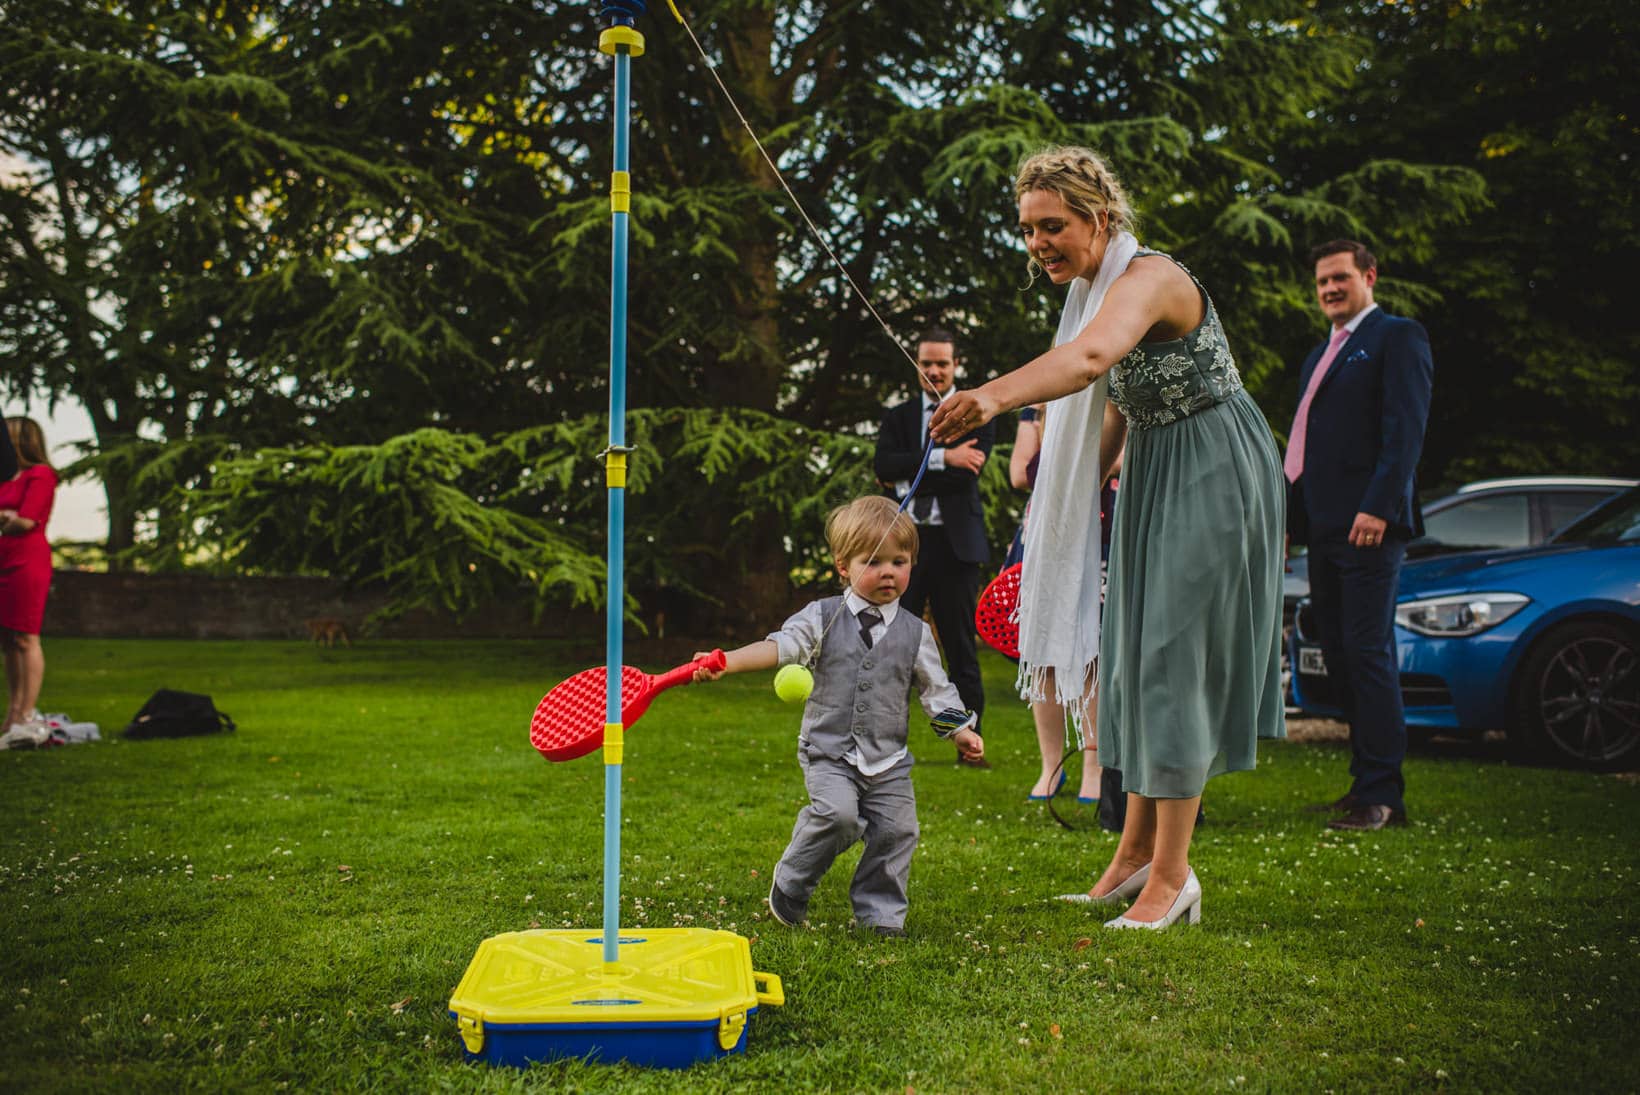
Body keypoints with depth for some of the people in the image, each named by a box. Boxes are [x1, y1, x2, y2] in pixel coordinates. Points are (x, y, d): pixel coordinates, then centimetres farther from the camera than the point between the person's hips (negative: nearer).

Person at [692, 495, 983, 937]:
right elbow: (780, 646, -12)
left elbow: (936, 688, 12)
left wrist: (960, 730, 0)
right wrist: (725, 661, -26)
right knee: (837, 814, -22)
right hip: (829, 752, -3)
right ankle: (790, 885, 2)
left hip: (889, 759, 3)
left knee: (896, 830, -6)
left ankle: (880, 913, 14)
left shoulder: (915, 632, 6)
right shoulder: (823, 618, -1)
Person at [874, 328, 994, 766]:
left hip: (956, 544, -1)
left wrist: (911, 479, -6)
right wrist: (943, 457, -17)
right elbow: (885, 466, -7)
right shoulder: (897, 416, 13)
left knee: (961, 647, 4)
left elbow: (968, 474, -9)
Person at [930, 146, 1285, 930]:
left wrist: (996, 395, -62)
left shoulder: (1148, 278, -24)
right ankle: (1138, 849, 22)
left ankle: (1171, 874, -1)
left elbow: (1091, 357, -46)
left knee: (1174, 659, -9)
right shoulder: (1095, 287, 6)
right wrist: (1083, 491, 19)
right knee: (1141, 658, 12)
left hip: (1212, 476, -9)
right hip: (1154, 475, 9)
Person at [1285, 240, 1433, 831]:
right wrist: (1290, 515, 17)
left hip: (1368, 525, -9)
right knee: (1340, 659, 9)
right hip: (1323, 530, 9)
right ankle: (1366, 782, 16)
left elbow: (1406, 428, -12)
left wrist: (1378, 508, -21)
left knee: (1368, 655, -9)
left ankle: (1382, 795, -5)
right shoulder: (1319, 355, 25)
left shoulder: (1397, 337, -2)